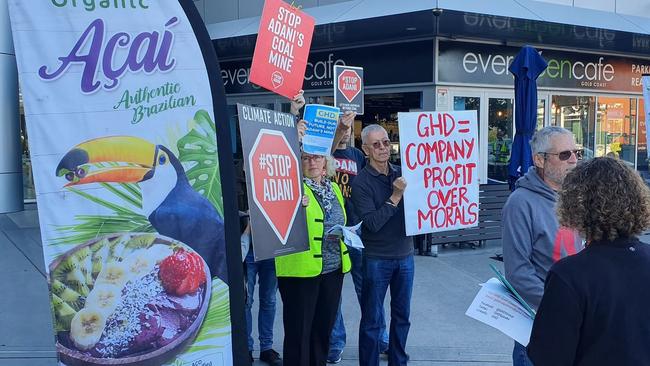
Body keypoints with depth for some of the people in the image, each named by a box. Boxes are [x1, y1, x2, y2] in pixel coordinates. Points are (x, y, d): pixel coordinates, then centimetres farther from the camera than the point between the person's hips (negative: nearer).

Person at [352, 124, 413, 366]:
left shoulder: (401, 174, 4)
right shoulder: (361, 182, -11)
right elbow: (372, 223, -18)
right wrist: (395, 197, -22)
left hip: (405, 255, 5)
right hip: (377, 259, -5)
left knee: (402, 315, 16)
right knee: (372, 320, 6)